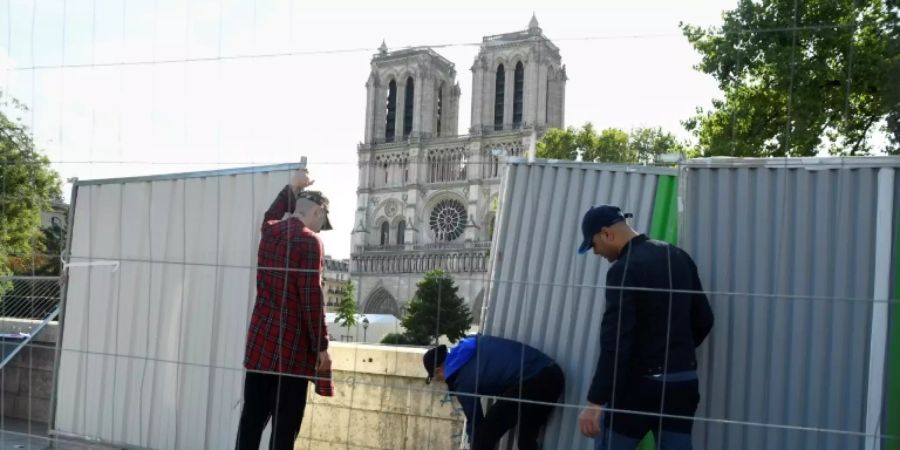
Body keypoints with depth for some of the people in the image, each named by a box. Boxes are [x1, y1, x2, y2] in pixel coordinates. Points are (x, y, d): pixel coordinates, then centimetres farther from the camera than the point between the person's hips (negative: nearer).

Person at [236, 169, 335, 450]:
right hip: (293, 346, -7)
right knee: (285, 425, -1)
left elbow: (273, 214, 36)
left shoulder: (269, 231, 9)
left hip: (259, 341, 7)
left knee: (252, 417, 9)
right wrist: (321, 346, -10)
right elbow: (311, 298, -16)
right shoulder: (308, 241, -12)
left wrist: (293, 187, 41)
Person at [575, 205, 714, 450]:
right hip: (683, 383, 7)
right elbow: (703, 319, 14)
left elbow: (614, 342, -21)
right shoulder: (679, 258, 8)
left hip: (639, 385, -7)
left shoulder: (624, 270, -16)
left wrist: (594, 401, -19)